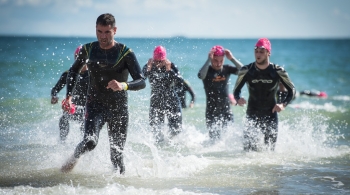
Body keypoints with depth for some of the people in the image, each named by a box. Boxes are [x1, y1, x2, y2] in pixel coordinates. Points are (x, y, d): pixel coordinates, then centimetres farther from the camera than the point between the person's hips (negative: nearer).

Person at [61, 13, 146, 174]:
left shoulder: (125, 53, -9)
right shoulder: (88, 50, 1)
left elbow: (142, 82, -15)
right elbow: (73, 72, 17)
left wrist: (124, 85, -36)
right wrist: (69, 96, 3)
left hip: (119, 109, -1)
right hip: (95, 105, 1)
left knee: (116, 154, 0)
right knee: (90, 141, -22)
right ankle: (73, 159, 8)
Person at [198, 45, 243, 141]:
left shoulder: (226, 69, 1)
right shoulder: (207, 70, -8)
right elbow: (200, 75, -32)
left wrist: (232, 58, -19)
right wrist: (209, 60, -30)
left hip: (226, 109, 3)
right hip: (212, 111, -3)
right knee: (214, 138, -3)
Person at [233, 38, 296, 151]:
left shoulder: (277, 71, -7)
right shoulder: (246, 71, -6)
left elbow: (292, 90, 1)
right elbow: (236, 90, 2)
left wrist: (283, 104, -18)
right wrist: (238, 98, -22)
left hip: (271, 115, 0)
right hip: (252, 115, 0)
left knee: (270, 150, 3)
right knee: (250, 150, -9)